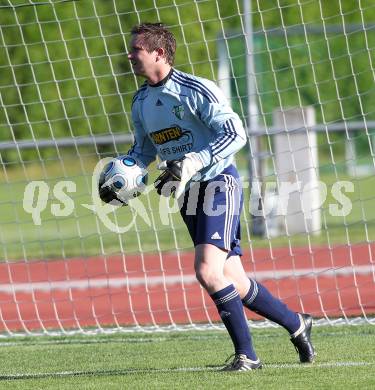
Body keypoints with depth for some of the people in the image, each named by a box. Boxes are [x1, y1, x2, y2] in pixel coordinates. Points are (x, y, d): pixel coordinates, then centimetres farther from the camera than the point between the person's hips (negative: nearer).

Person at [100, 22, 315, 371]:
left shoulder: (196, 90, -13)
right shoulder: (141, 102, 11)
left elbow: (236, 134, -18)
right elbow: (143, 149, 25)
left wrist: (193, 163, -26)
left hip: (218, 183, -7)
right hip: (189, 196, 7)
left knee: (207, 270, -22)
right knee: (233, 282, 6)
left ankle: (246, 354, -14)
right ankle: (297, 325, 25)